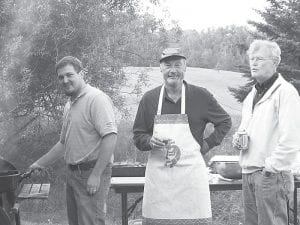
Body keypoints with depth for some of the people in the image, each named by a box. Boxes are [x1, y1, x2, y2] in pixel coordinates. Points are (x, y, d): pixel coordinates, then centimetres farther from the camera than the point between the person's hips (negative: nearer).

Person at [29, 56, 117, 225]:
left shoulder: (96, 99, -14)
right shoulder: (69, 105, 17)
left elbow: (110, 137, -22)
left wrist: (96, 175, -23)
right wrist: (41, 163, 27)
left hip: (92, 173, -9)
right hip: (73, 173, 9)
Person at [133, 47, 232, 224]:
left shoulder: (201, 96, 1)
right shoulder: (149, 99, 6)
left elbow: (225, 122, 14)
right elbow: (138, 136, 11)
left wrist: (207, 144, 4)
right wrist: (150, 142, -10)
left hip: (191, 172, -1)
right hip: (157, 175, 1)